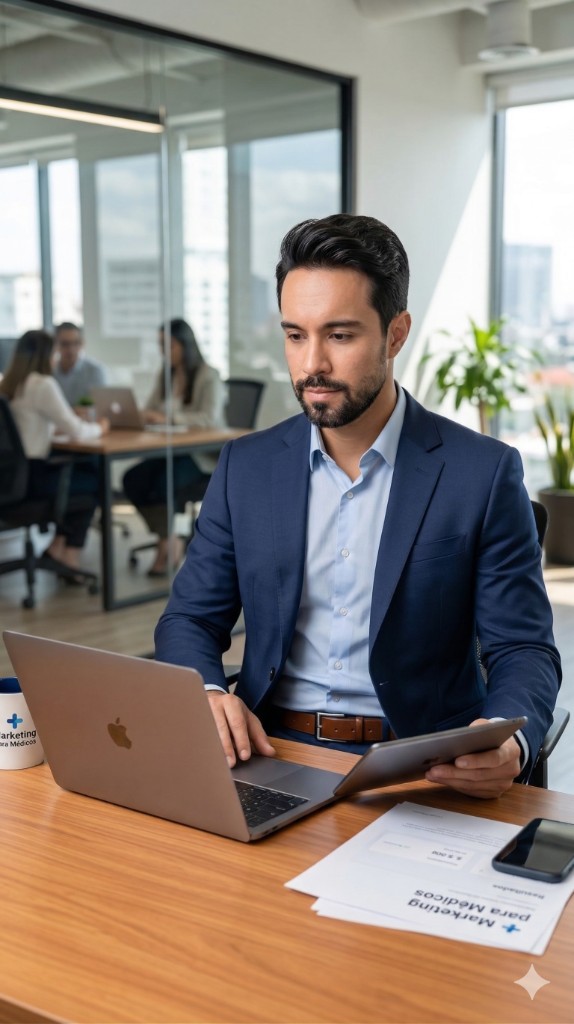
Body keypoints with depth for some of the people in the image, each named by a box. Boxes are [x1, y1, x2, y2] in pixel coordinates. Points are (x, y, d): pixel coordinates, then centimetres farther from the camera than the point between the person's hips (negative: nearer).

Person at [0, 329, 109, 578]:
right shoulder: (43, 384, -14)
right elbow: (76, 432, -13)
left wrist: (58, 426, 19)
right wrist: (99, 428, 6)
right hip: (30, 476, -8)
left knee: (83, 471, 25)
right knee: (95, 480, 17)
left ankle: (59, 546, 23)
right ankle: (67, 553, 20)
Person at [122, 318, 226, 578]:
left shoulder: (208, 376, -7)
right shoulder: (164, 376, 14)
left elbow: (210, 418, -22)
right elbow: (150, 412, 11)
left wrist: (168, 418, -32)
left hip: (203, 453, -6)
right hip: (171, 451, 6)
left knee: (165, 481, -33)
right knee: (133, 479, -21)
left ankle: (165, 546, -10)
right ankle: (172, 542, -9)